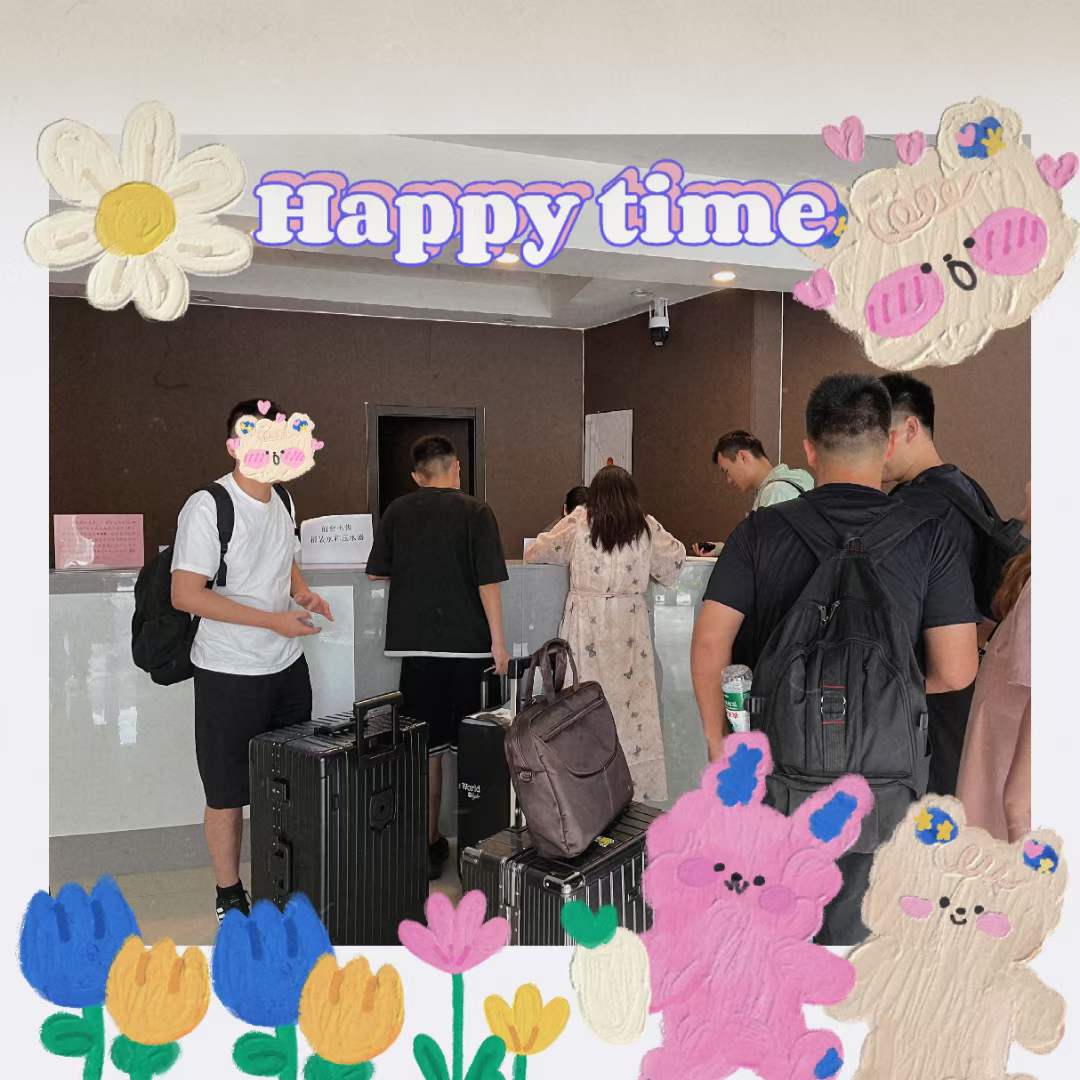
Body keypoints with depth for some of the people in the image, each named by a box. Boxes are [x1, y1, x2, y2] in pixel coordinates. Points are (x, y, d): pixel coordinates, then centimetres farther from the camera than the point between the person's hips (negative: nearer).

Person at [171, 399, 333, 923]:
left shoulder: (282, 501, 6)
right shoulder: (207, 507, -17)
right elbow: (186, 595, -21)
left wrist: (302, 590, 0)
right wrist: (273, 620, -22)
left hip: (288, 665, 7)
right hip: (230, 673, -7)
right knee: (228, 792, 8)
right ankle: (230, 895, 25)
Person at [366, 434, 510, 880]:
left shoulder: (396, 513, 5)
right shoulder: (476, 512, -3)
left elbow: (376, 574, 9)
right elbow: (489, 581, -8)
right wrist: (498, 640, -3)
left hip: (416, 642, 2)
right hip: (467, 641, -2)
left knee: (426, 747, 8)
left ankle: (428, 844, 13)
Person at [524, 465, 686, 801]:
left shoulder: (578, 523, -1)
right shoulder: (646, 527, 3)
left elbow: (534, 553, 8)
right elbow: (676, 556, 20)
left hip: (586, 626, -1)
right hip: (629, 625, 1)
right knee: (632, 700, 5)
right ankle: (638, 790, 9)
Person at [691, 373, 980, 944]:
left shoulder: (761, 529, -8)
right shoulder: (929, 536, -8)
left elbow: (709, 644, -12)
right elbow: (955, 672, -10)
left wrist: (716, 739, 1)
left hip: (770, 752, 0)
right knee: (844, 913, 19)